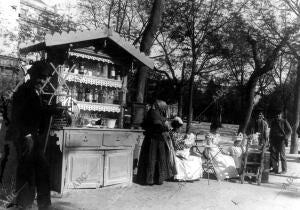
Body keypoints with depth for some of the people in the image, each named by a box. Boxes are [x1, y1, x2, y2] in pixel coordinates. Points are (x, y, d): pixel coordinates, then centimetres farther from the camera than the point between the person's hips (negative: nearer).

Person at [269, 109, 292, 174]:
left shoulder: (284, 121, -1)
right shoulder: (273, 122, 12)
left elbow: (289, 131, 0)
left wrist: (286, 137, -13)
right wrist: (270, 140, 13)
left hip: (281, 140, -5)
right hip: (274, 140, 5)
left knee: (282, 155, -5)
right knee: (274, 155, 5)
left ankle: (284, 170, 6)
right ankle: (275, 168, 14)